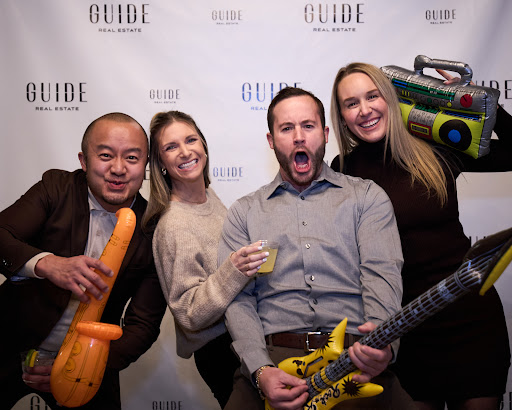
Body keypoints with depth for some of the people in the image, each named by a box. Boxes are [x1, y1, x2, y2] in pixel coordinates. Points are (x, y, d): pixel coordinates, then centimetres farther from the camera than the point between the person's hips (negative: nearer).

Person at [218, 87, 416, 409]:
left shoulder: (368, 197, 13)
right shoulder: (245, 212, 15)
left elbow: (382, 277, 1)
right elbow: (238, 298, 6)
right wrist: (260, 370, -11)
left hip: (356, 355, 0)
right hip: (272, 356, 0)